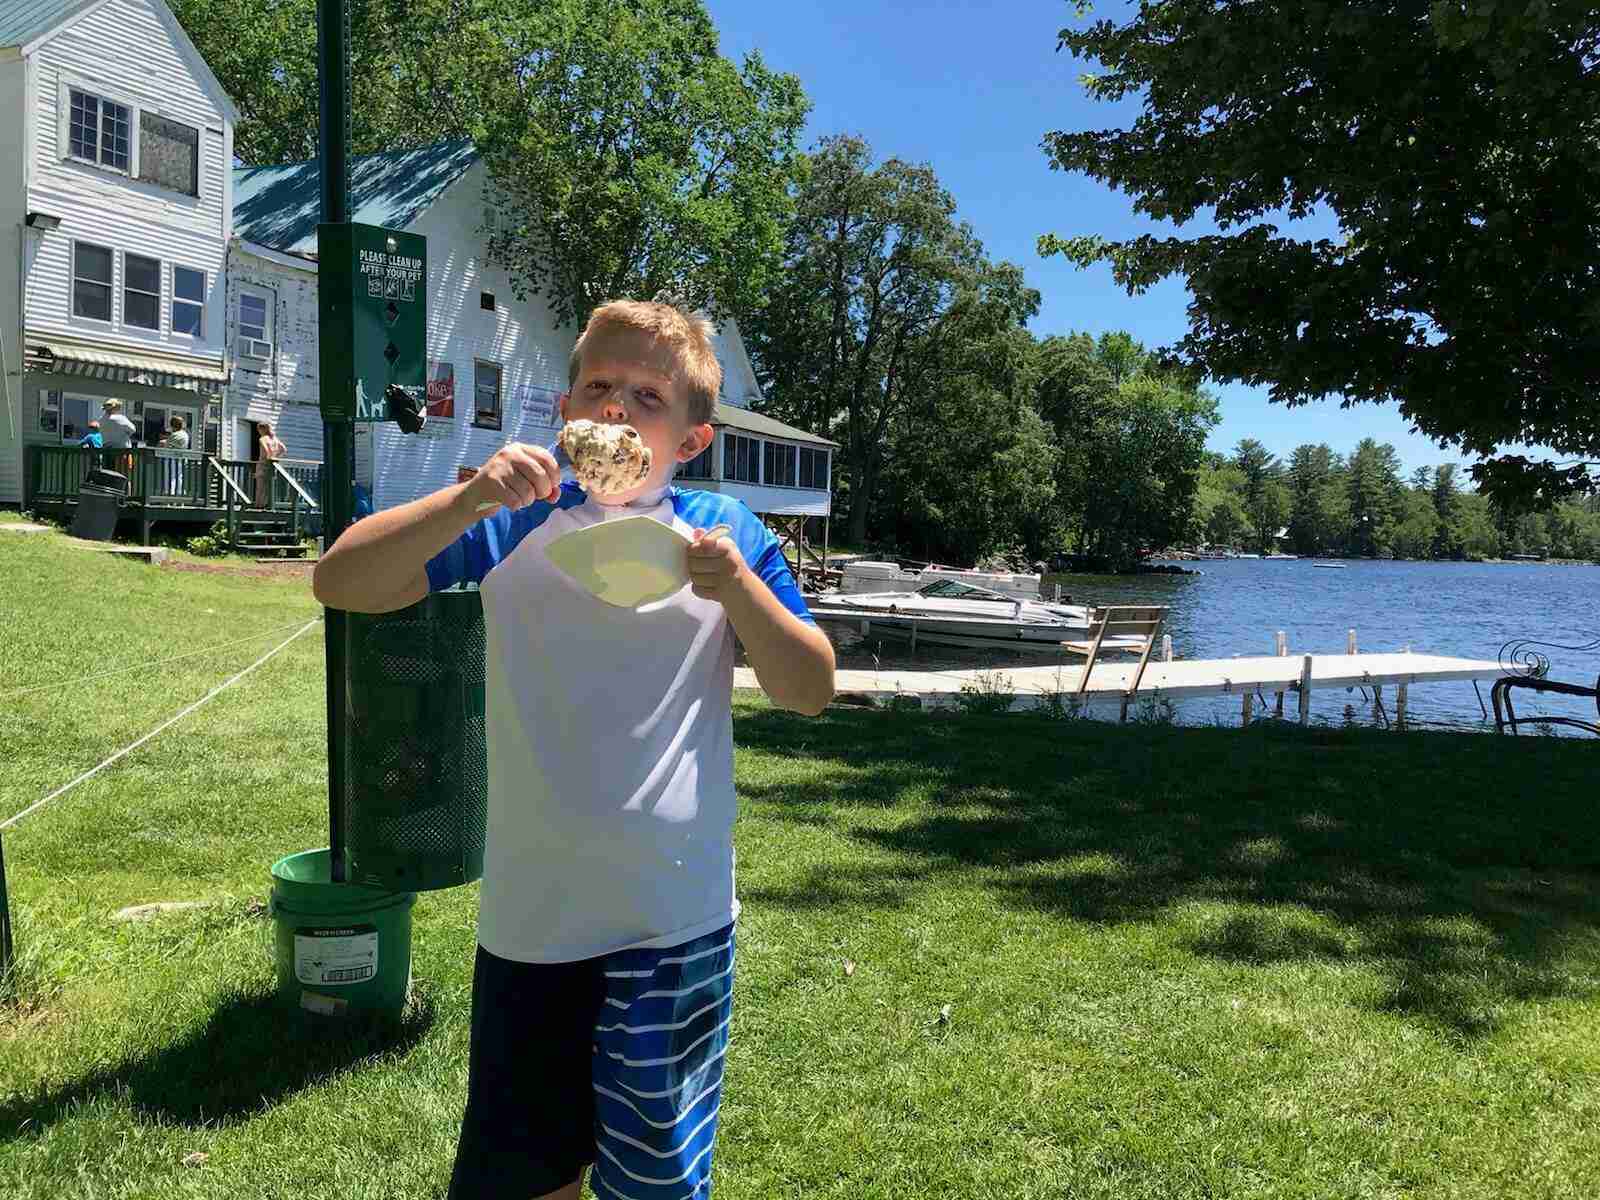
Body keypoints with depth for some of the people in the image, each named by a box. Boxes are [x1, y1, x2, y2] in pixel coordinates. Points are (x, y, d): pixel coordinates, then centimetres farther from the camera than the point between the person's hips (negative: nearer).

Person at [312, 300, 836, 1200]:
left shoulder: (723, 533, -2)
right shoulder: (516, 524, 0)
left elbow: (811, 691, -2)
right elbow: (340, 582, -6)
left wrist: (739, 588, -19)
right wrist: (470, 498, -19)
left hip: (676, 919, -1)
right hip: (531, 914, 2)